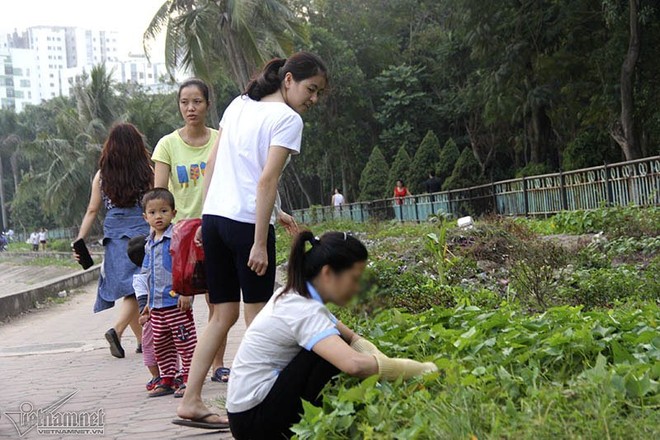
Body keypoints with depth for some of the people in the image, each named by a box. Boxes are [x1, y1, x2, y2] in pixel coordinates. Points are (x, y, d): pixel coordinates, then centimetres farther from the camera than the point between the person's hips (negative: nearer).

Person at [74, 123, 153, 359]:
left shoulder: (101, 175, 7)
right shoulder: (147, 172, 0)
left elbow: (92, 211, 6)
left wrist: (80, 240, 10)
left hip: (114, 233, 4)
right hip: (141, 230, -3)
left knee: (129, 287, 10)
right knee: (137, 286, -5)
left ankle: (142, 339, 18)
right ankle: (117, 330, -25)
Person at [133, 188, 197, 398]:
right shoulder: (150, 244, 13)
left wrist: (186, 293, -21)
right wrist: (149, 301, 20)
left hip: (177, 302, -8)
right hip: (157, 304, 8)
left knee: (184, 341, 0)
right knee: (161, 344, 13)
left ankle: (189, 379, 7)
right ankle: (167, 379, 23)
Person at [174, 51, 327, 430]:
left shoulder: (239, 105, 16)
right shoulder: (288, 119, -6)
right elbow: (267, 180, -15)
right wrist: (260, 243, -15)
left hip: (213, 217, 7)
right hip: (247, 223, -7)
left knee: (224, 315, 13)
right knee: (257, 316, 4)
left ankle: (191, 402, 11)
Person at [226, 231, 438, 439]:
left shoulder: (295, 296, 6)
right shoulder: (304, 311, -23)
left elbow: (353, 339, 9)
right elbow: (354, 364, -37)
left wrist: (386, 368, -11)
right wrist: (422, 369, -27)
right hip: (253, 419, -9)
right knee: (332, 355, -19)